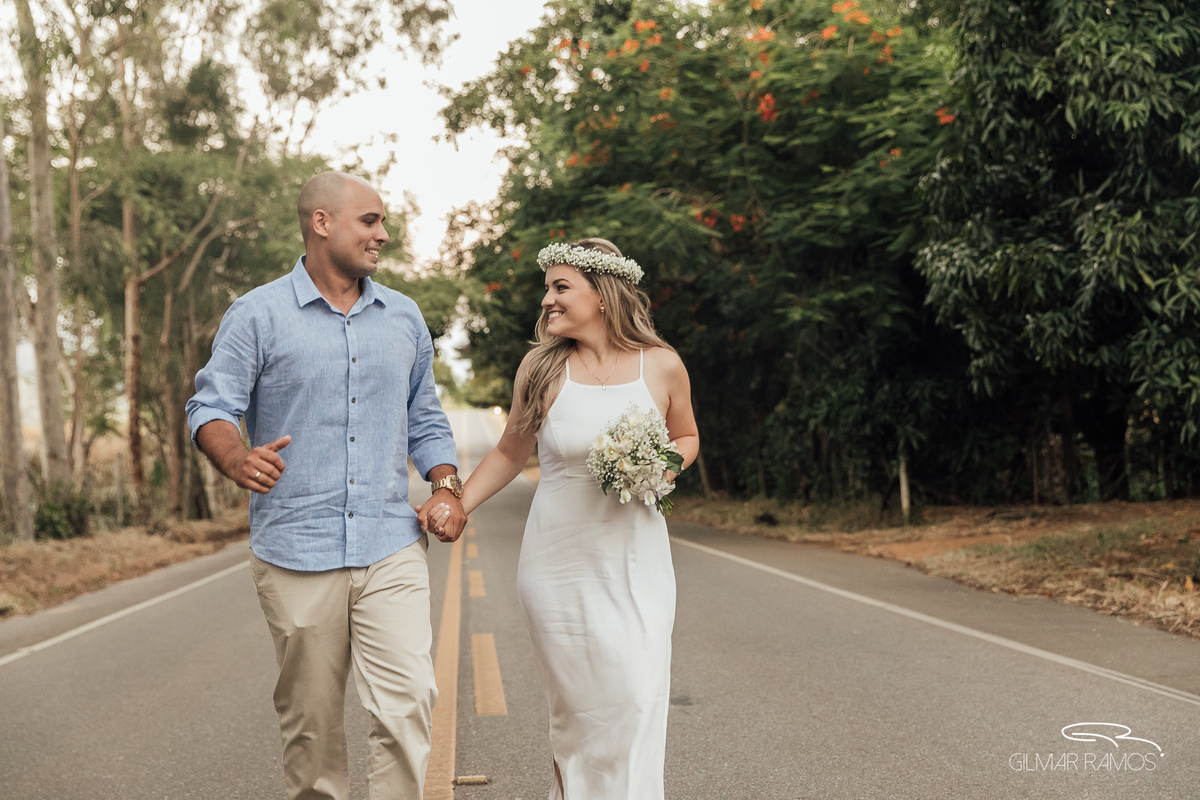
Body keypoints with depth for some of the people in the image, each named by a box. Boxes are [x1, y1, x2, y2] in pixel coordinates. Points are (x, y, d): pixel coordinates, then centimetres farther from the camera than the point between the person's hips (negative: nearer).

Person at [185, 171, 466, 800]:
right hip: (296, 552, -2)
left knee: (408, 704, -8)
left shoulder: (404, 318, 13)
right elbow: (211, 406, -4)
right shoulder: (258, 314, 0)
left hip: (392, 548, 3)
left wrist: (446, 486, 5)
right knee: (311, 718, 8)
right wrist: (237, 459, -25)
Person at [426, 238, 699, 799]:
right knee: (578, 705, 4)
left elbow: (686, 437, 15)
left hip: (636, 563, 1)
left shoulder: (662, 366, -1)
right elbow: (510, 452, 10)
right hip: (558, 564, 0)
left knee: (638, 700, -3)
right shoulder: (543, 368, -2)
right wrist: (456, 506, 1)